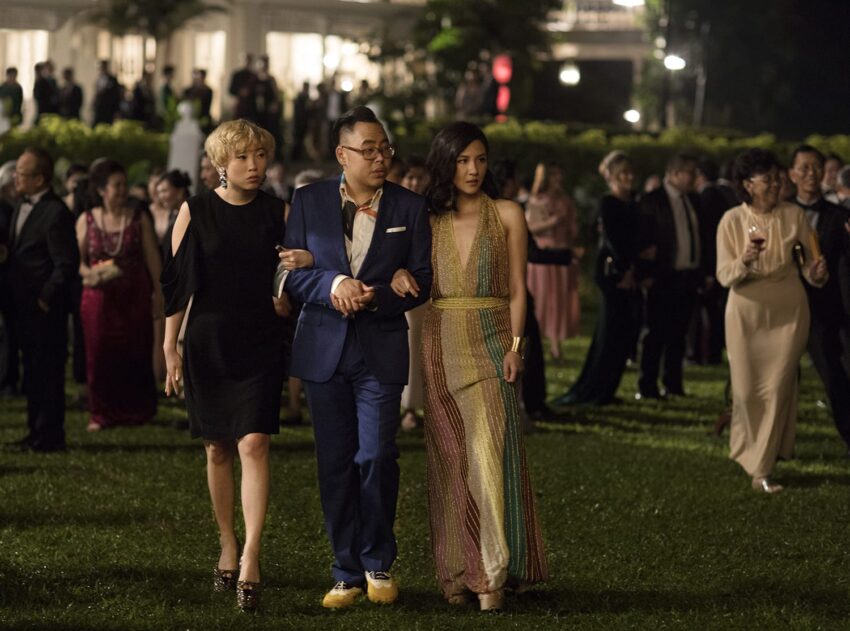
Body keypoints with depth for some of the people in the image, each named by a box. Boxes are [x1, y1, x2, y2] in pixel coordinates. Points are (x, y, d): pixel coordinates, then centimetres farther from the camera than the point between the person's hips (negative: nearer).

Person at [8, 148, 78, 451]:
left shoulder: (55, 213, -18)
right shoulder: (22, 207, 11)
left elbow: (67, 264, -19)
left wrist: (45, 298, -15)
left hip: (45, 310, -9)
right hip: (24, 307, 9)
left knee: (48, 372, -2)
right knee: (32, 372, 16)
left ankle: (50, 435, 4)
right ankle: (36, 431, 24)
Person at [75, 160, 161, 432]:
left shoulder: (139, 219, 4)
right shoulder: (86, 220, 3)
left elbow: (152, 258, 4)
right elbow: (76, 259, 5)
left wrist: (158, 293, 0)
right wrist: (88, 272, -15)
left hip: (135, 297, 0)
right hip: (99, 296, 0)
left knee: (135, 355, 2)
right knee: (100, 355, 0)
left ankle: (136, 412, 13)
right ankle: (102, 414, 9)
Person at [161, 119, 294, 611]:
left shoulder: (277, 213, 3)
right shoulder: (195, 212, 1)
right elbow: (177, 283, 3)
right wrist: (171, 348, 0)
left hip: (261, 344, -1)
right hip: (209, 343, 1)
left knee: (254, 444, -14)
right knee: (218, 450, 8)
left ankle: (251, 560, -18)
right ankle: (228, 548, 23)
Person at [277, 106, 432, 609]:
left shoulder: (410, 208, 3)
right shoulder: (309, 202, 3)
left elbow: (421, 281, 2)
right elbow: (291, 272, 2)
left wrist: (377, 296, -15)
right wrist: (333, 284, -17)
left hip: (381, 349, -1)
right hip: (324, 349, 1)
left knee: (376, 457, -8)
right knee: (335, 463, 4)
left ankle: (378, 565, 12)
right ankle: (348, 573, 12)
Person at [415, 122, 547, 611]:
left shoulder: (507, 215, 3)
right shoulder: (429, 220, 10)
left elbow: (517, 290, 1)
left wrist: (515, 345, -10)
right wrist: (397, 274, -11)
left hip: (492, 343, -3)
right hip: (442, 345, 3)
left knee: (489, 452, -12)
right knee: (449, 457, 3)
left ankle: (493, 573, -10)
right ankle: (458, 572, 8)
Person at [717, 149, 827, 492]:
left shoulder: (794, 215, -7)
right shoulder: (732, 220, -7)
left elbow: (810, 261, 0)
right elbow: (724, 276, -9)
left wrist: (815, 273, -23)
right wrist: (744, 260, -29)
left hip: (787, 311, 0)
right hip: (746, 312, 0)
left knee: (778, 387, -4)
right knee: (747, 389, 4)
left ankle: (761, 467, 4)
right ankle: (746, 447, 33)